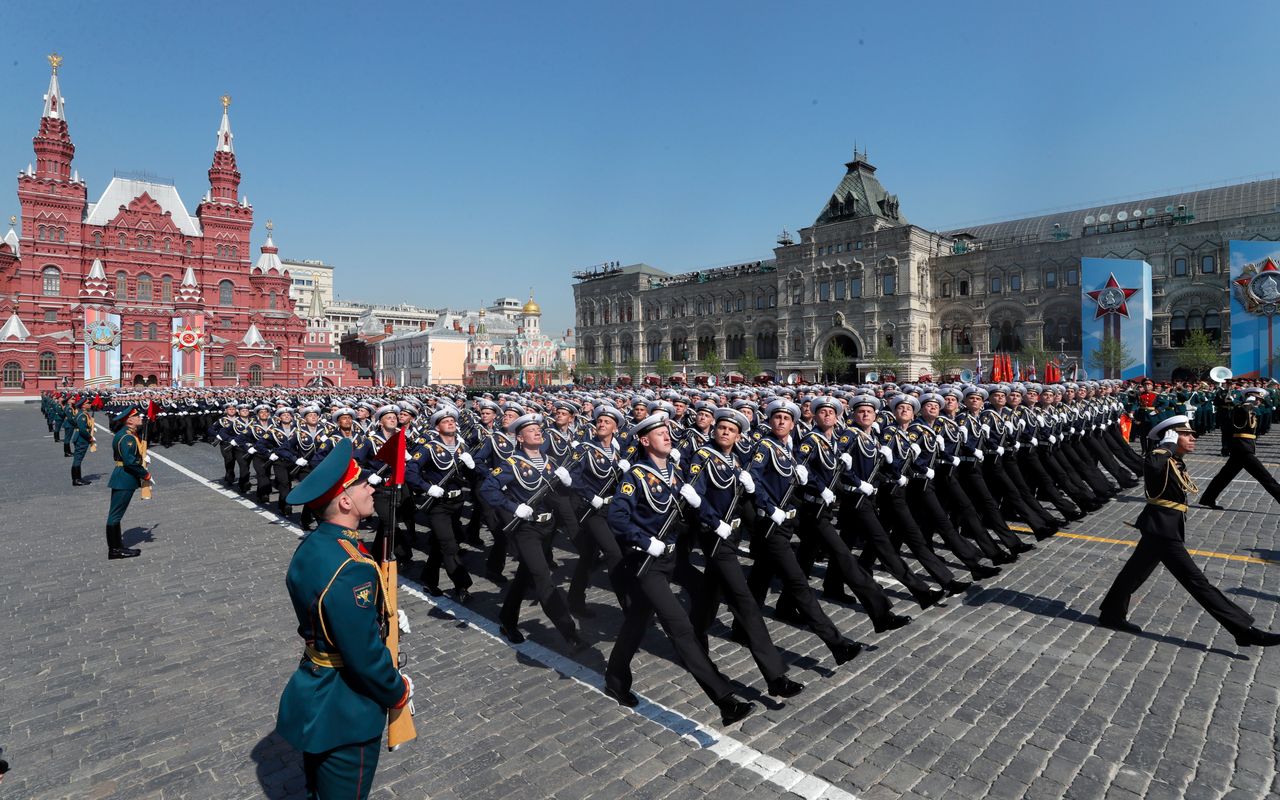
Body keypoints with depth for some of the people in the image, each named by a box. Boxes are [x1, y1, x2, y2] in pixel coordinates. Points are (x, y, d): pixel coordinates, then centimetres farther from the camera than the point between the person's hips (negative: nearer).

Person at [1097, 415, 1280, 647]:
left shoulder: (1176, 464, 13)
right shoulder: (1160, 459, -17)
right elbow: (1152, 464, -43)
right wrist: (1168, 444, -28)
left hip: (1161, 529, 10)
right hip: (1163, 530, -10)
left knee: (1136, 572, 18)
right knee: (1197, 581, -3)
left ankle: (1111, 614, 29)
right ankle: (1244, 630, 3)